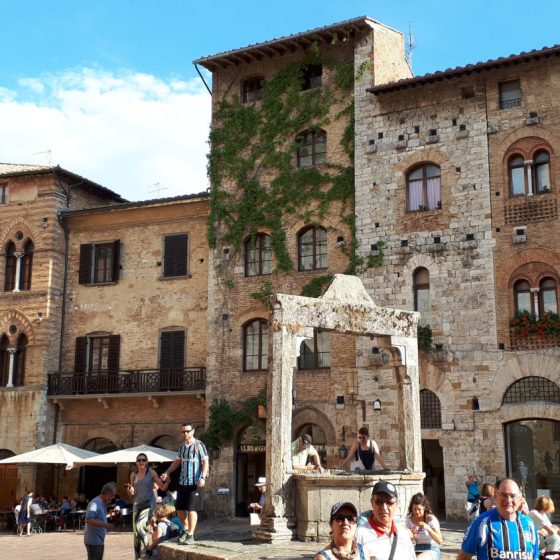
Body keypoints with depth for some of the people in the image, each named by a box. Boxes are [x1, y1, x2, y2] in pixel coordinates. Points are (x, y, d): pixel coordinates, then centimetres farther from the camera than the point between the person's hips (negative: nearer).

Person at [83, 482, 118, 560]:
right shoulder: (95, 503, -18)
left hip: (100, 541, 10)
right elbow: (88, 520, -27)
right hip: (93, 541, -10)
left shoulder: (103, 504, 14)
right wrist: (104, 525, -31)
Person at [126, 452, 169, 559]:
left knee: (139, 526, -23)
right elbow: (132, 492, 15)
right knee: (135, 532, 6)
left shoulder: (152, 473, -4)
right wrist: (130, 491, -8)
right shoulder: (133, 474, 6)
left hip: (149, 503, -5)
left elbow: (163, 487, -4)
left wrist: (169, 480, -22)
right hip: (137, 504, 5)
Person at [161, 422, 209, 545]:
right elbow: (177, 461, 21)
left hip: (195, 483, -7)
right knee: (180, 509, 10)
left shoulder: (199, 445, -7)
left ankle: (190, 535, 5)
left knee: (191, 509, -6)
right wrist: (167, 473, 10)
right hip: (182, 482, 7)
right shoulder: (182, 446, 12)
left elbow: (205, 462, -10)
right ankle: (185, 530, 30)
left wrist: (203, 477, -21)